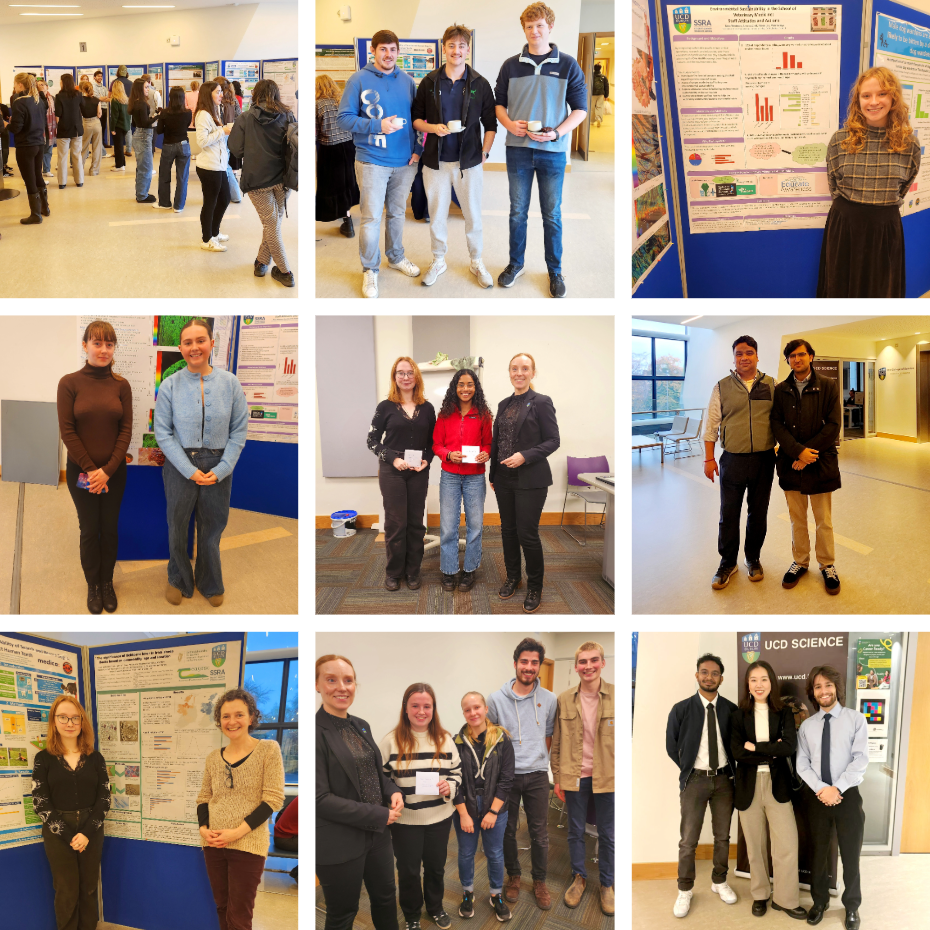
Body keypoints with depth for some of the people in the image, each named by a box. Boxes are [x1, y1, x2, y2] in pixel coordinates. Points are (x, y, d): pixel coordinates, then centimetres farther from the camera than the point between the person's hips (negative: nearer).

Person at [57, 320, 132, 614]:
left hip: (114, 471, 2)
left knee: (110, 529, 11)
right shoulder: (69, 383, -7)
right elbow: (67, 431, -8)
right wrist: (90, 469, -11)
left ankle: (107, 583, 28)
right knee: (89, 530, 9)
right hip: (81, 471, -2)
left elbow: (126, 430, -3)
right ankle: (93, 586, 25)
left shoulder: (121, 385, -2)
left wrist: (107, 470, -10)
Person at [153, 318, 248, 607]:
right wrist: (190, 470, -13)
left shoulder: (230, 382, -5)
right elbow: (163, 433, -7)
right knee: (177, 525, 14)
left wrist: (221, 470, -11)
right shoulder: (170, 385, -7)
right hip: (180, 466, -1)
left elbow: (239, 431, -3)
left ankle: (210, 583, 37)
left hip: (219, 468, 1)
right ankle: (179, 580, 38)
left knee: (212, 527, 14)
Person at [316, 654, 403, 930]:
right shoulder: (316, 732, -19)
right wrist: (378, 815, -19)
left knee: (386, 899, 21)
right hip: (340, 842, -7)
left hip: (378, 834, 7)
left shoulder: (361, 726, 6)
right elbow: (319, 798, -22)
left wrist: (393, 792, -5)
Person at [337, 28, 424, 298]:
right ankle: (370, 269, 10)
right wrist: (378, 126, -19)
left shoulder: (407, 81, 7)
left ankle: (396, 257, 34)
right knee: (371, 217, -2)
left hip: (405, 161, 4)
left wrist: (418, 149, 2)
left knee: (397, 213, 16)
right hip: (372, 161, -4)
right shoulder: (359, 80, -5)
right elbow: (343, 119, -8)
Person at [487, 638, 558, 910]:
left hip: (537, 775, 1)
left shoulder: (549, 699, -2)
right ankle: (513, 875, 32)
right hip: (506, 774, 0)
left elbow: (549, 735, 10)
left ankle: (539, 881, 25)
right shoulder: (496, 699, -6)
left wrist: (537, 760, 4)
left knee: (540, 832, 7)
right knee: (508, 830, 12)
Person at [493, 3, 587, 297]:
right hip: (518, 148, 2)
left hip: (552, 151, -2)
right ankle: (516, 264, 24)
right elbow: (499, 102, 12)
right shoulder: (511, 65, 5)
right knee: (518, 211, 9)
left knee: (552, 214, 5)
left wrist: (556, 133, -16)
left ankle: (555, 271, 17)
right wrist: (510, 124, -9)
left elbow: (580, 108, 0)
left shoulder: (568, 65, 0)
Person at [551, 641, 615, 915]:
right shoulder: (564, 700, -2)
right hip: (574, 778, 2)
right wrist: (557, 778, 3)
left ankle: (607, 884, 31)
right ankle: (579, 877, 36)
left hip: (607, 778, -1)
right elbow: (556, 742, 4)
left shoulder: (616, 696, -8)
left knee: (607, 835, 11)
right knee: (575, 831, 15)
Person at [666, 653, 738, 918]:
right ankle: (685, 891, 17)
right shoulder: (681, 709, -9)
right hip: (695, 779, -2)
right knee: (689, 841, 2)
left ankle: (719, 882, 34)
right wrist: (688, 769, 5)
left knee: (722, 836, 15)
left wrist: (728, 769, 5)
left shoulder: (731, 710, -4)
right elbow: (671, 745, 2)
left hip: (723, 778, 2)